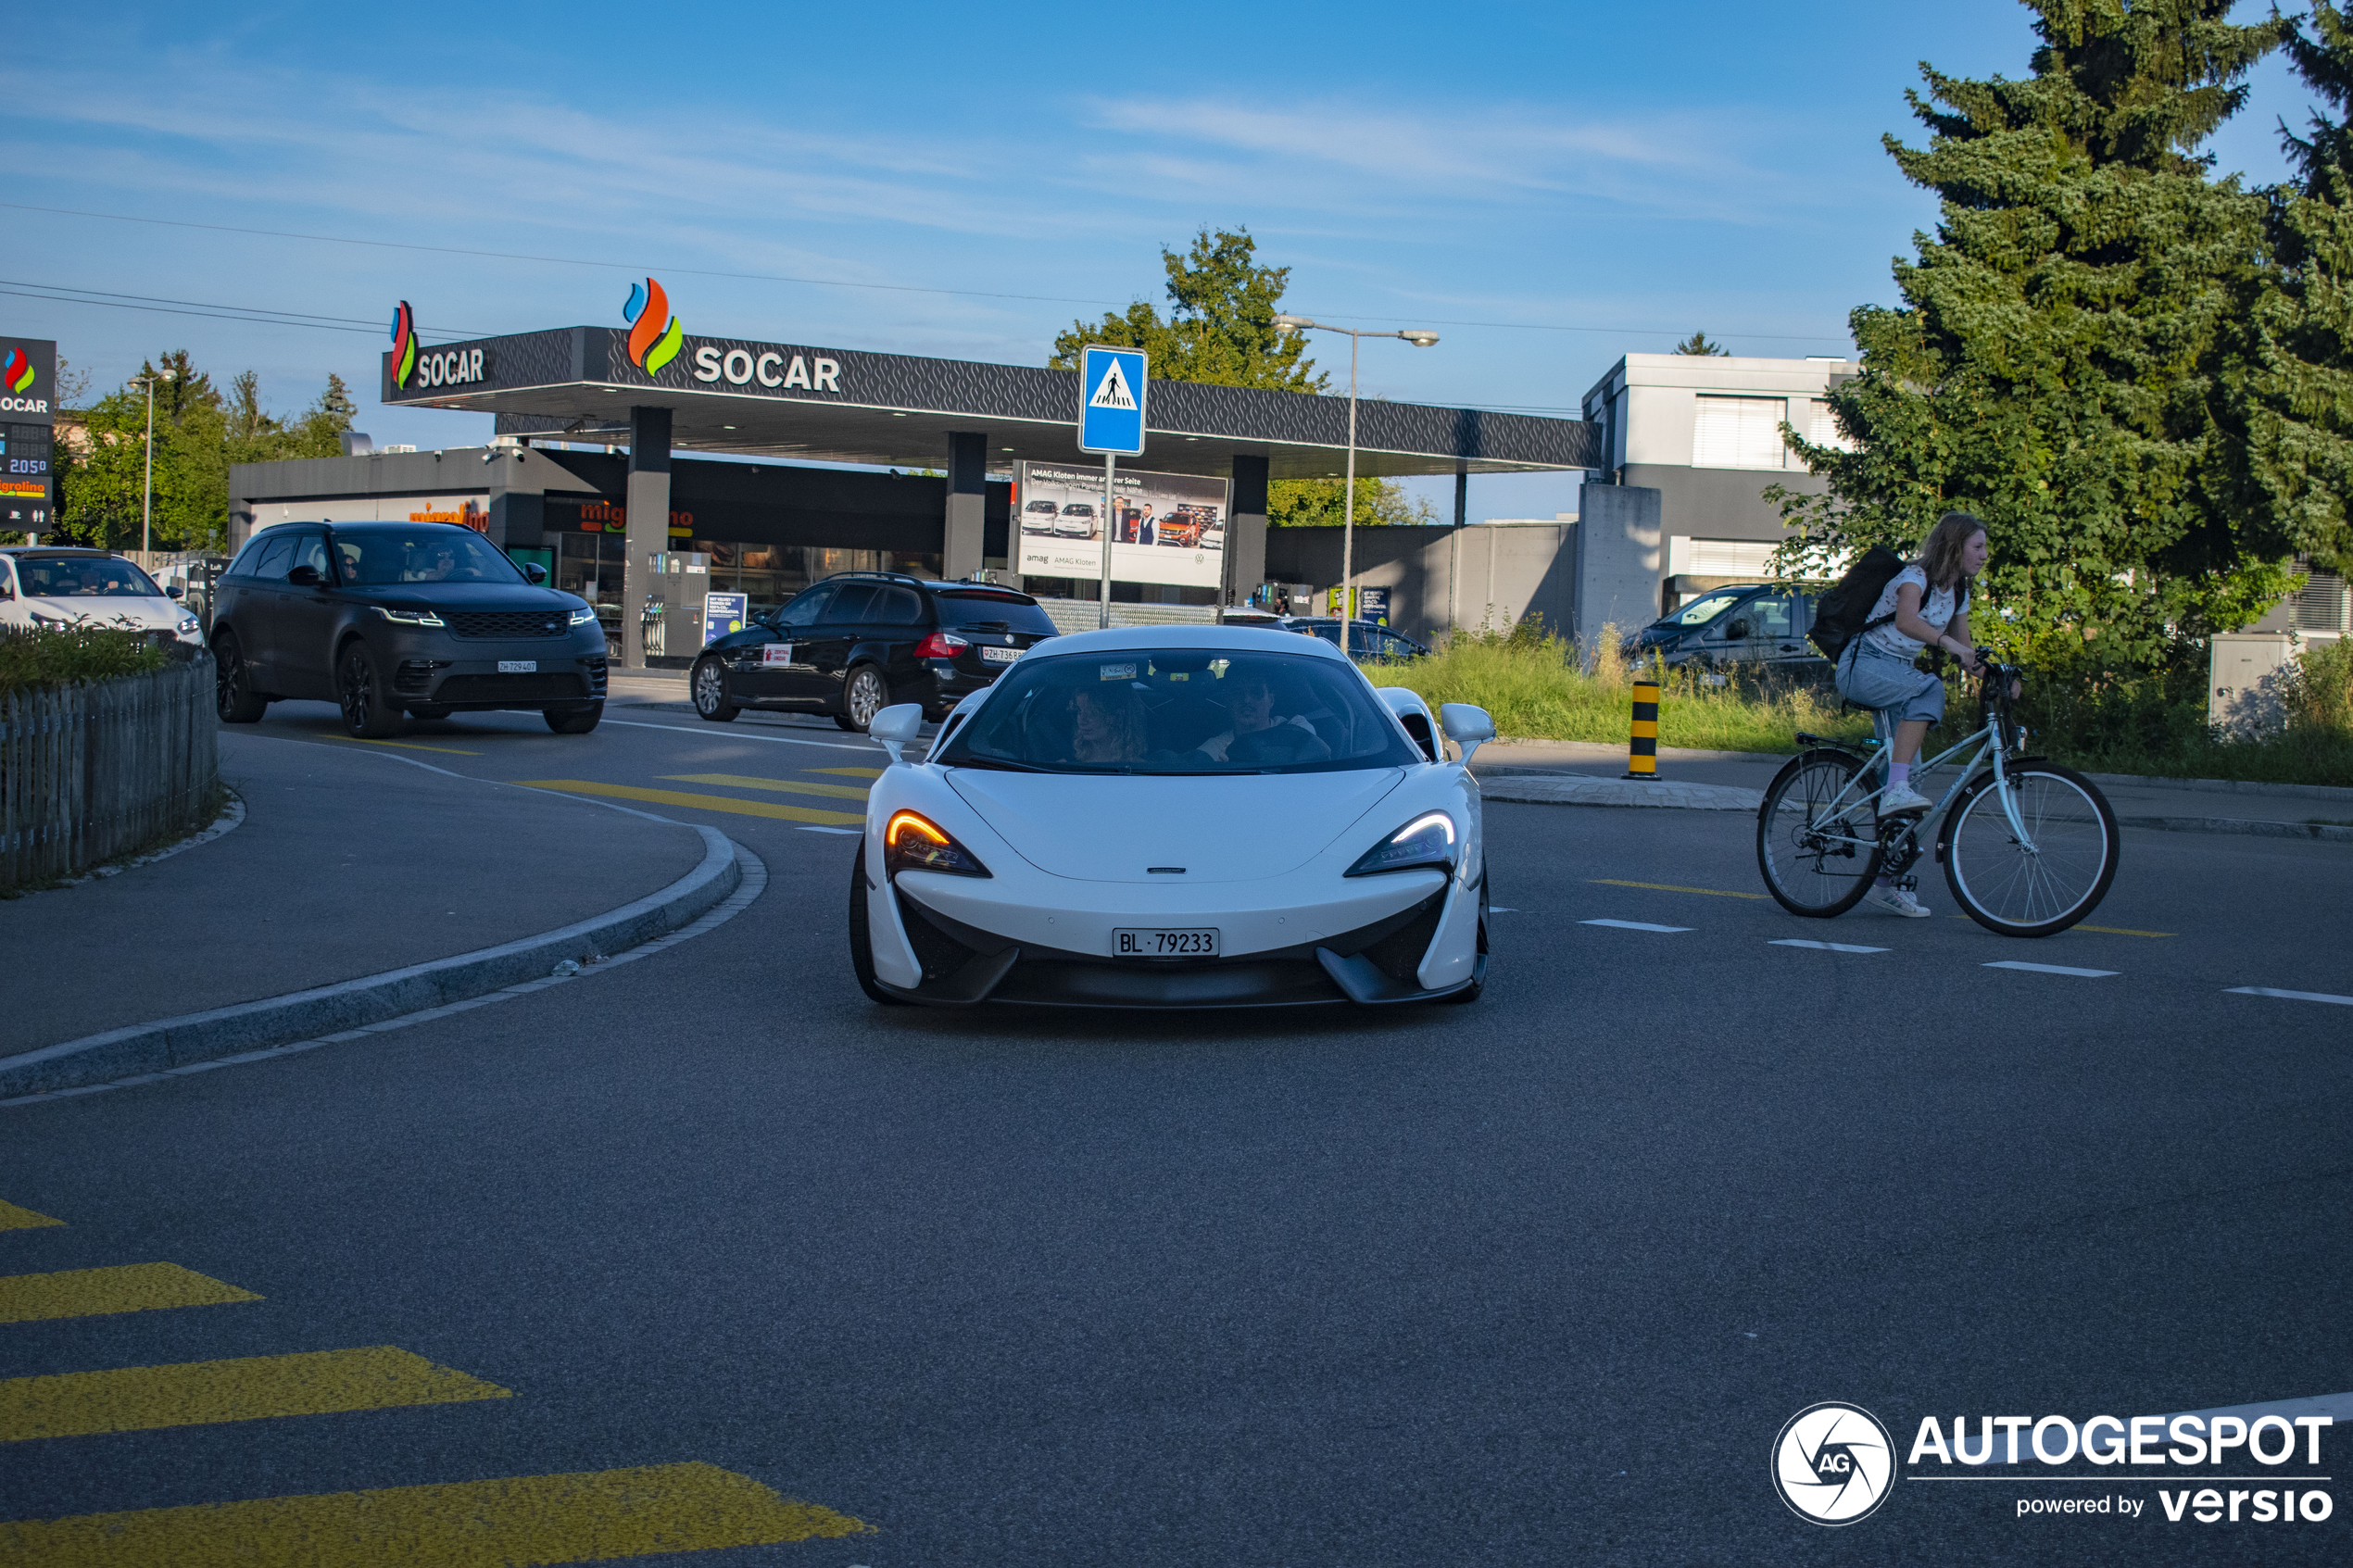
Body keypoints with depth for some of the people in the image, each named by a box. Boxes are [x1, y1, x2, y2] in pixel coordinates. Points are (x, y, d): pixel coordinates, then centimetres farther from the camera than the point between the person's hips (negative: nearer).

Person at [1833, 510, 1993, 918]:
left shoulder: (1957, 592, 10)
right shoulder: (1915, 577, -15)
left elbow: (1963, 649, 12)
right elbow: (1905, 620, -35)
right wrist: (1946, 643, -49)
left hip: (1899, 675, 8)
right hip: (1863, 666, -8)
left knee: (1908, 774, 0)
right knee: (1930, 689, -36)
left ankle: (1888, 884, 5)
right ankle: (1895, 790, -38)